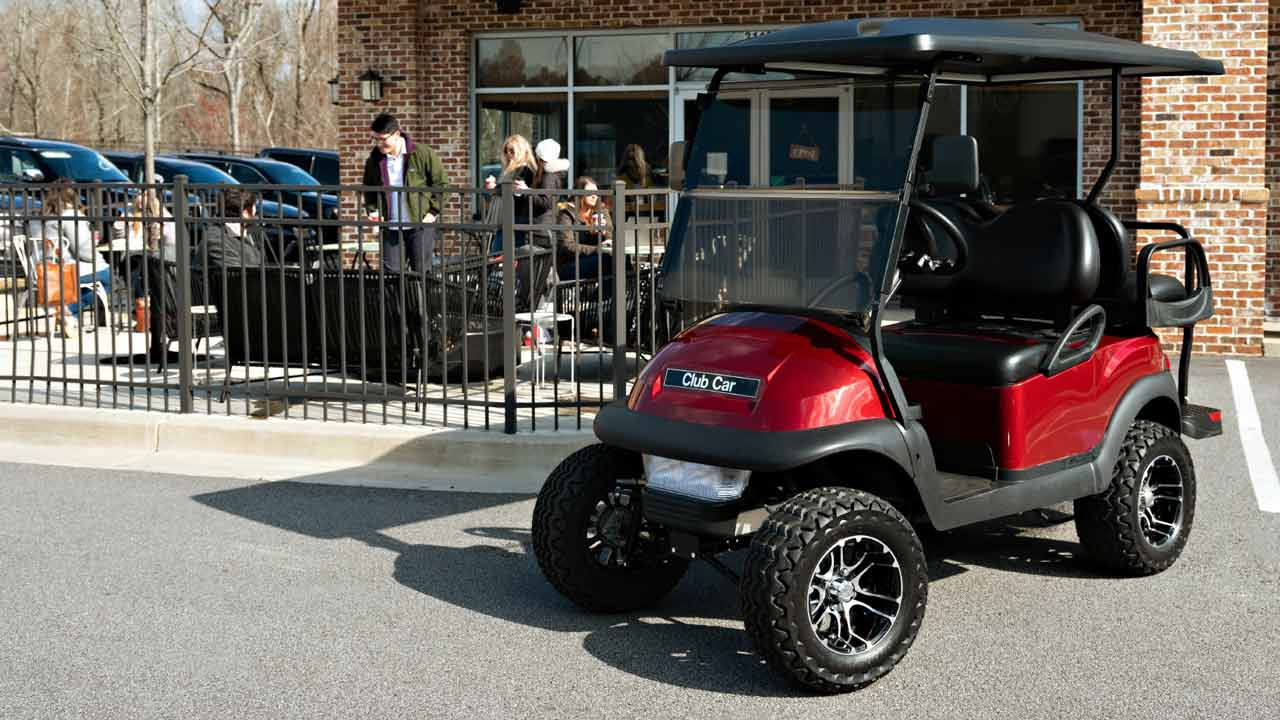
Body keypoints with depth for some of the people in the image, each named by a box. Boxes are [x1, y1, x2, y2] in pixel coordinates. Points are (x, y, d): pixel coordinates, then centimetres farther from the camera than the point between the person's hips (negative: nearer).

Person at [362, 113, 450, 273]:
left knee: (422, 272, -1)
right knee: (391, 273, 3)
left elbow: (441, 182, -2)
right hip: (390, 228, 4)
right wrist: (372, 210, 5)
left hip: (420, 225, -4)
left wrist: (433, 211, -7)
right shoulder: (374, 159, 5)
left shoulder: (422, 154, -7)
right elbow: (368, 188, 21)